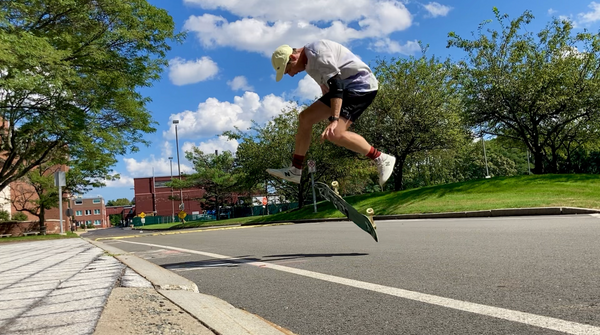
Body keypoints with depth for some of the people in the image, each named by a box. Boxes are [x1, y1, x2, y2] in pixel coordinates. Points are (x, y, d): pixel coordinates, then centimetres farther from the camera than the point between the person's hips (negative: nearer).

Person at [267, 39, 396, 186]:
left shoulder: (317, 53, -19)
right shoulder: (309, 60, 12)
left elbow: (336, 85, -29)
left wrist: (334, 120, -36)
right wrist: (330, 112, 27)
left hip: (361, 85, -10)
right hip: (345, 88, 11)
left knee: (335, 134, -25)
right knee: (305, 118, 6)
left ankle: (382, 160, -11)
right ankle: (295, 170, 10)